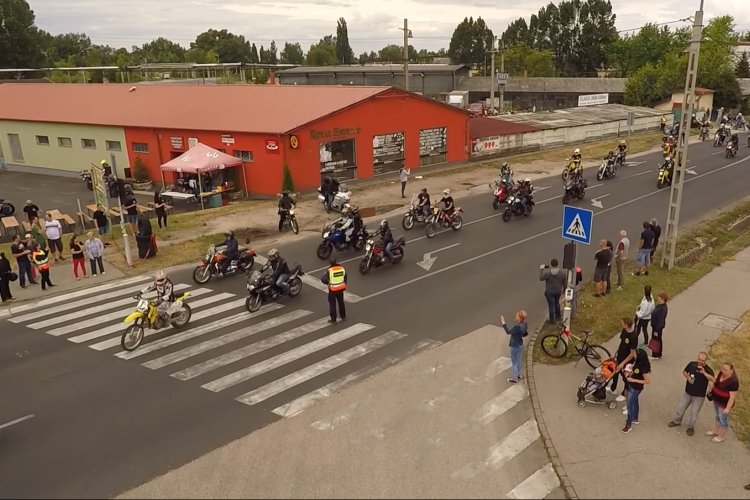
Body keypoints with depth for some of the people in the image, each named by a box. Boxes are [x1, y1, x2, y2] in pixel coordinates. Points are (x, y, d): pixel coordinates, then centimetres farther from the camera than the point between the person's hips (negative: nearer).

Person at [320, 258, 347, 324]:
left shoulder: (329, 270, -20)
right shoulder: (342, 268, -4)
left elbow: (323, 279, -21)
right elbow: (345, 278, 6)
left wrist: (328, 282, 1)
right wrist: (344, 286, 20)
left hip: (333, 289, -5)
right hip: (341, 288, 5)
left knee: (332, 304, 7)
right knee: (341, 302, 21)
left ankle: (333, 319, 11)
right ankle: (343, 316, 33)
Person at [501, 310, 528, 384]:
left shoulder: (518, 327, -34)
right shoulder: (524, 324, -5)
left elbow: (508, 332, -31)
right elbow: (525, 334, 10)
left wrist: (503, 323, -29)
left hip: (515, 347, -9)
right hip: (520, 345, 9)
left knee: (514, 363, 8)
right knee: (518, 360, 26)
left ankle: (514, 379, 23)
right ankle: (519, 375, 43)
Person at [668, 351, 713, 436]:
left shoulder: (708, 370, -23)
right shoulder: (692, 364, -10)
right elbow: (684, 371, 8)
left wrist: (704, 373, -61)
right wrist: (688, 377, -14)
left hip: (699, 396, -4)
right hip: (687, 392, 4)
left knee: (694, 413, 11)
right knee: (681, 407, 19)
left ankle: (691, 427, 35)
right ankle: (676, 421, 42)